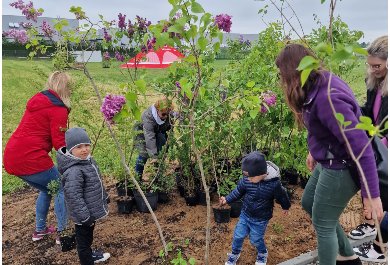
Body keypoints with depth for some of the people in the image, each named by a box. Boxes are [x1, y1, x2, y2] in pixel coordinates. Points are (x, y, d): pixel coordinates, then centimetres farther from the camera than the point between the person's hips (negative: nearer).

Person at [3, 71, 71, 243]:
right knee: (62, 190, 8)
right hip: (30, 159, -9)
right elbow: (59, 143, -14)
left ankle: (40, 230, 34)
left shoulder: (37, 100, 15)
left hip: (11, 157, 9)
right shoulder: (58, 109, -10)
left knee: (46, 190, 25)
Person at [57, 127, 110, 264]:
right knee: (83, 239, 11)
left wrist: (104, 197, 23)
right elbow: (74, 197, -29)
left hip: (92, 210, 10)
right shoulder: (74, 171, -31)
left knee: (89, 235, 30)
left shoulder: (88, 160, 0)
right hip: (84, 214, -10)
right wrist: (85, 217, -25)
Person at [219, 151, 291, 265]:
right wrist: (227, 199, -1)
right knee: (238, 235, 9)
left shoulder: (274, 184, -27)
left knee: (256, 239, 11)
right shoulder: (246, 180, -19)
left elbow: (281, 196, -6)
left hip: (260, 219, -3)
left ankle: (262, 253, 45)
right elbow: (238, 191, 1)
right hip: (245, 214, 3)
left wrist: (286, 207, 11)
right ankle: (234, 254, 38)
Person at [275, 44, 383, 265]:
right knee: (309, 203, 25)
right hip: (329, 161, 10)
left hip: (341, 168, -10)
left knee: (323, 223, 7)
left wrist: (372, 194, -26)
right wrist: (315, 151, 23)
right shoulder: (321, 82, -2)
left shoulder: (328, 99, -32)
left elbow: (361, 147, -31)